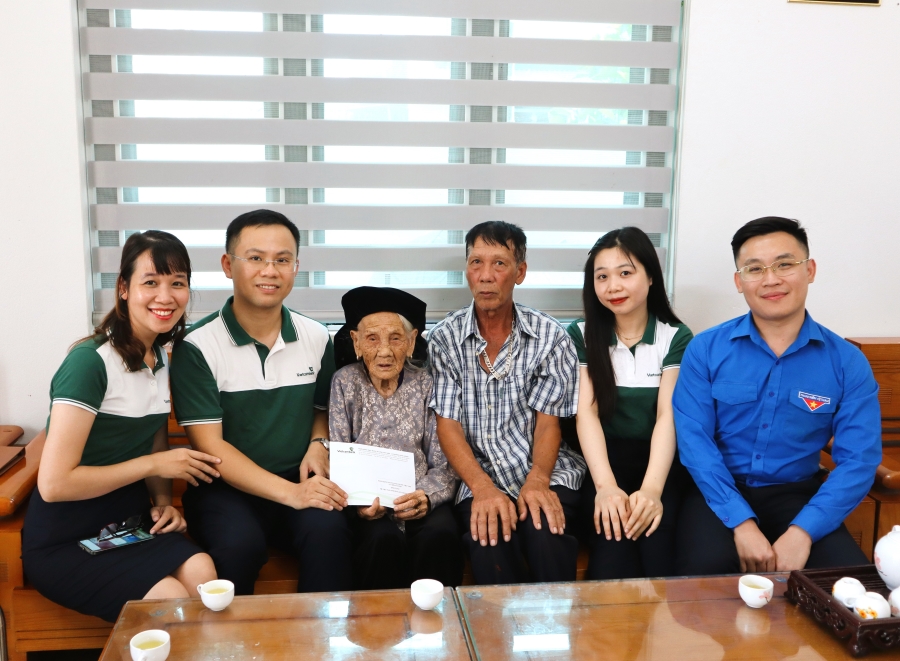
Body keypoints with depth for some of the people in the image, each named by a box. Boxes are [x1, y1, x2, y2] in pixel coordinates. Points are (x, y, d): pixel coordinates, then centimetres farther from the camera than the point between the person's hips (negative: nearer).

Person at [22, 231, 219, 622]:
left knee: (202, 571, -22)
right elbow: (54, 483, -22)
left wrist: (163, 500, -1)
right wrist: (153, 464, -17)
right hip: (64, 542, -6)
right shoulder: (90, 361, -18)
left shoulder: (160, 358, 6)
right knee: (170, 598, -25)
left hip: (129, 524, 6)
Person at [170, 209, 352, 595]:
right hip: (224, 487, -2)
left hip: (299, 482, 3)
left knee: (328, 532, -28)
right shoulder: (197, 347, -7)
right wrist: (288, 492, -20)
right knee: (240, 545, -33)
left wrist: (319, 444, -2)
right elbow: (210, 446, -11)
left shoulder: (316, 338, 6)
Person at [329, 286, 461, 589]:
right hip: (368, 506, -1)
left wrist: (426, 497, -20)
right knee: (385, 539, -32)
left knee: (439, 537, -31)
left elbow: (443, 465, 2)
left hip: (419, 501, 1)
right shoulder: (345, 382, 3)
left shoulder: (426, 384, 5)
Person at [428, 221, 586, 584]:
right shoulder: (445, 338, 3)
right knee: (490, 544, -30)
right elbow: (448, 424, -2)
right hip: (478, 479, 0)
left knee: (546, 537, -30)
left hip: (545, 473, 0)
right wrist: (482, 487, -18)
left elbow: (547, 421, 0)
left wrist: (537, 480, -19)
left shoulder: (551, 337, 2)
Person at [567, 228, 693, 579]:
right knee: (614, 537, -29)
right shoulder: (581, 335, 3)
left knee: (656, 537, -29)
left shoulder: (676, 337, 1)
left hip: (660, 463, 0)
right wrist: (606, 487, -24)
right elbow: (586, 411, -7)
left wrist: (651, 489, -27)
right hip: (605, 462, 0)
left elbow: (668, 415, -9)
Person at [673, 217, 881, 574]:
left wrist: (802, 532, -20)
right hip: (719, 492, -1)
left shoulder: (847, 362, -2)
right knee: (705, 567, -29)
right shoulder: (705, 350, -5)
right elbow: (694, 440, -11)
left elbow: (858, 459, -7)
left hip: (797, 495, 2)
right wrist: (741, 523, -21)